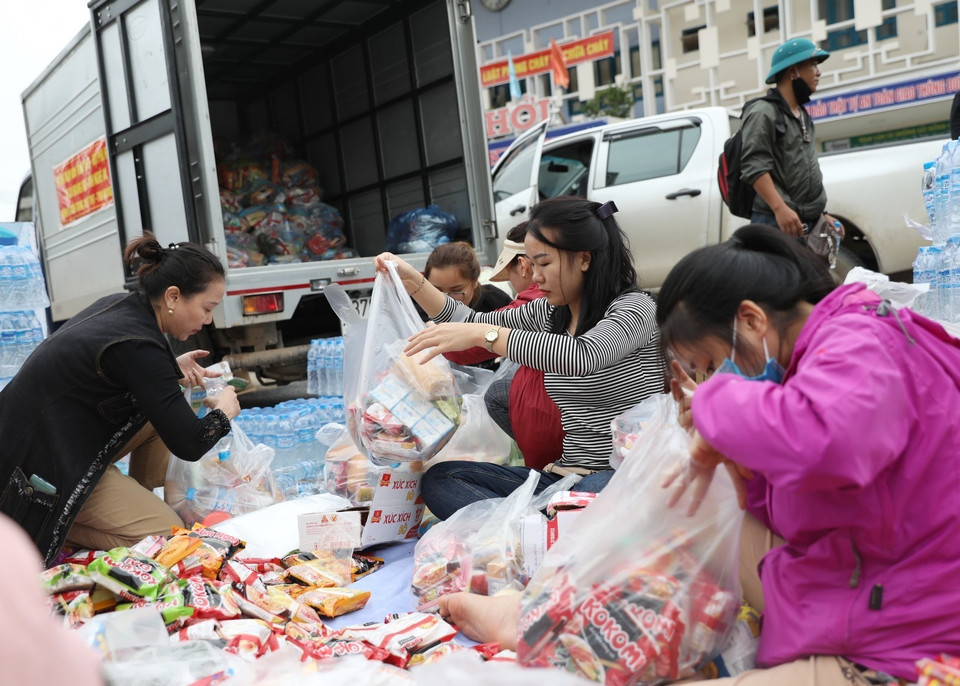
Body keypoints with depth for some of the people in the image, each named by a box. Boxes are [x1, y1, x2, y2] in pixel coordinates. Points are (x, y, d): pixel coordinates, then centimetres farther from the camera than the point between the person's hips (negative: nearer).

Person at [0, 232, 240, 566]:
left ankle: (145, 499, 17)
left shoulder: (121, 304, -2)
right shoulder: (138, 347, -28)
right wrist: (224, 412, -4)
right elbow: (189, 444, -24)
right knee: (167, 535, -9)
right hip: (44, 469, -9)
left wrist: (172, 369, 4)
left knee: (165, 408, 9)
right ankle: (49, 526, -1)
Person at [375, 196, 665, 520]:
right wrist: (412, 280, 10)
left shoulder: (634, 307, -8)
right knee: (439, 479, -12)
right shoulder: (548, 313, 13)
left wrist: (484, 334, -28)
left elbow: (582, 356, -28)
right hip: (566, 474, 8)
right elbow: (470, 324, 22)